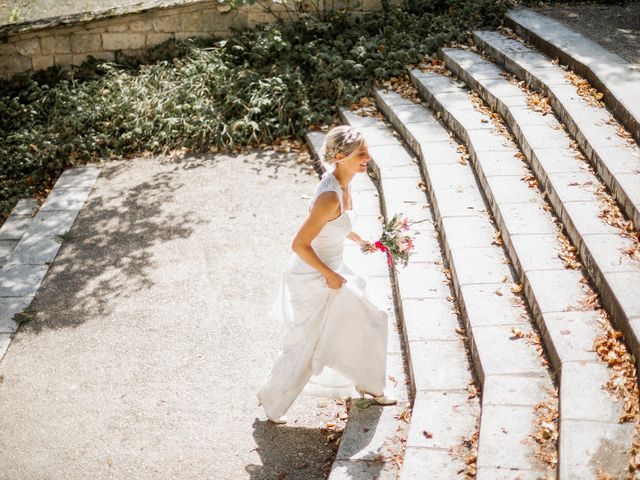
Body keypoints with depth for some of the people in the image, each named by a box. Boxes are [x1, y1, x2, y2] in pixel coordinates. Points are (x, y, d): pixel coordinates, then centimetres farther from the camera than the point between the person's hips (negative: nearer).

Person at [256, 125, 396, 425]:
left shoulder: (344, 183, -3)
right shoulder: (330, 196, -33)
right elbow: (299, 245, -30)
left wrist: (359, 240, 26)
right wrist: (330, 276, -19)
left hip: (331, 271, 9)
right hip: (314, 281, -9)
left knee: (366, 323, 22)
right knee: (305, 345, 9)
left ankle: (367, 384, 44)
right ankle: (271, 400, 32)